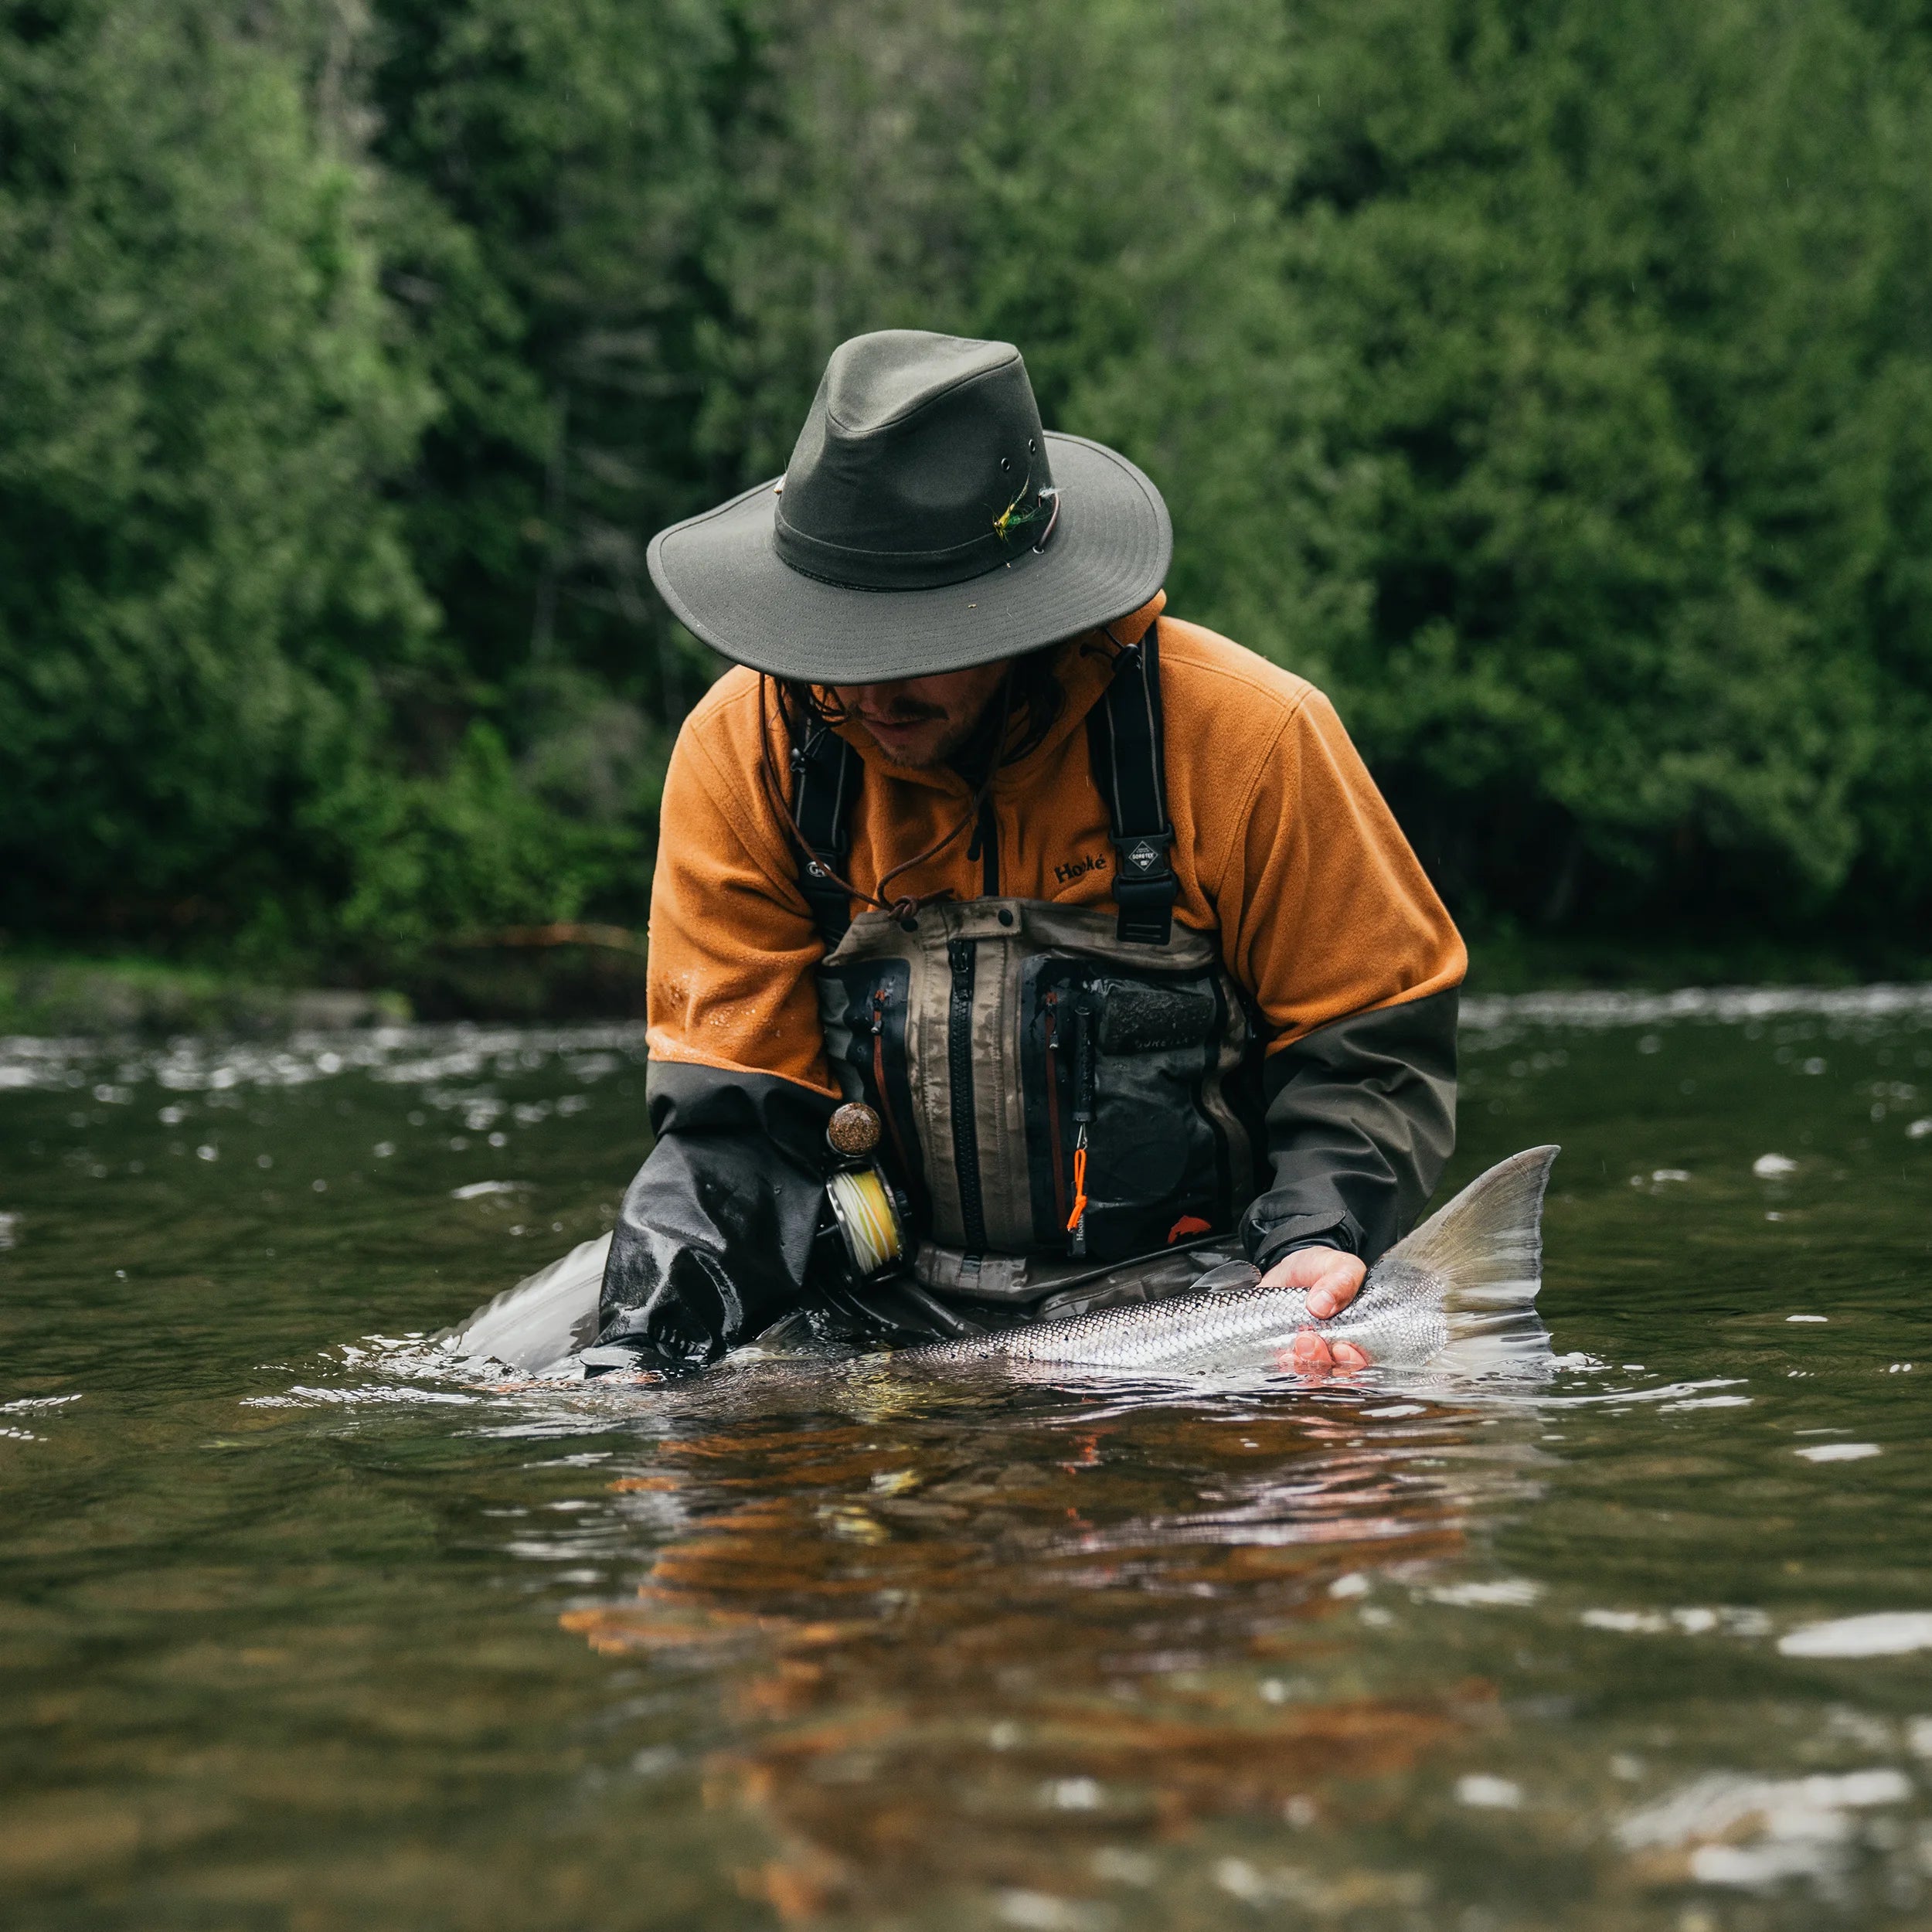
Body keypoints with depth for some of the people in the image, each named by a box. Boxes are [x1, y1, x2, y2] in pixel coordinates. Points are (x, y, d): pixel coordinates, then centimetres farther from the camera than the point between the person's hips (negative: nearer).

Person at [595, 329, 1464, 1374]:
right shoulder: (743, 748, -3)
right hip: (892, 1339, 2)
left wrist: (1318, 1242, -17)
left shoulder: (1243, 737, -9)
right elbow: (734, 1104, -2)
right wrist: (643, 1348, -16)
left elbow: (1373, 1041, 1)